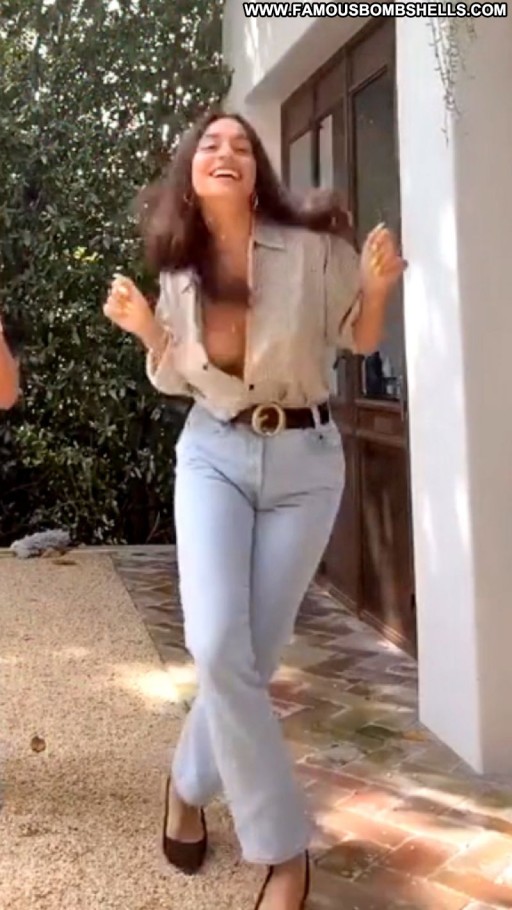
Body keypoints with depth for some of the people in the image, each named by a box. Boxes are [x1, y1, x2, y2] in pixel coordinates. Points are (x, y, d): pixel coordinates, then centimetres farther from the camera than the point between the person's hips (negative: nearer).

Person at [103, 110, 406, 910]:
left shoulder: (310, 249, -11)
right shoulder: (179, 272, -1)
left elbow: (360, 340, 3)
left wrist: (378, 287, -17)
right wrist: (146, 330, -7)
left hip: (306, 463, -1)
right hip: (214, 457, 2)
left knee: (255, 653, 2)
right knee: (217, 646, -17)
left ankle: (189, 782, 32)